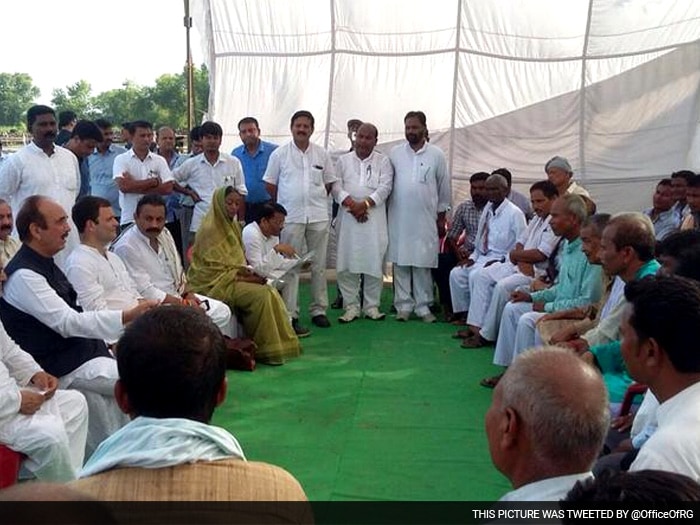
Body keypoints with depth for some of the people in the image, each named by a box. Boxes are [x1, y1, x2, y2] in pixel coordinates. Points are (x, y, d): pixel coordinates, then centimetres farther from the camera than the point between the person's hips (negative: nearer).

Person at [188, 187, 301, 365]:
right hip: (216, 285, -8)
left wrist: (249, 273, -2)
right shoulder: (210, 229, -14)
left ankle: (278, 344, -8)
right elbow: (214, 269, -17)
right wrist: (245, 277, -18)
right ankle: (262, 349, -14)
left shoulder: (233, 225, 12)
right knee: (260, 295, -25)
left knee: (270, 292, -13)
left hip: (234, 278, 8)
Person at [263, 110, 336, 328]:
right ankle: (290, 311, 8)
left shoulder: (322, 155, 7)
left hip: (318, 215, 2)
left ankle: (319, 309, 16)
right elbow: (270, 184, 7)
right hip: (290, 217, -2)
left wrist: (315, 198, 10)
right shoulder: (279, 154, 1)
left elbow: (329, 183, 15)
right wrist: (283, 203, 9)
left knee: (319, 265, 7)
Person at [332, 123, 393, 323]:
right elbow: (336, 186, 2)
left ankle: (372, 306, 10)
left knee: (374, 261, 0)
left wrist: (365, 204, -15)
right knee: (347, 263, 0)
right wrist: (351, 204, -12)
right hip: (348, 217, 1)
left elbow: (385, 187, -3)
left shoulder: (383, 161, 8)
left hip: (374, 218, -1)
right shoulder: (343, 160, 12)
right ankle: (351, 306, 8)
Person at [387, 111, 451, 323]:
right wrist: (385, 213, 3)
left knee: (423, 264, 1)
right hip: (398, 218, 1)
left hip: (425, 219, -1)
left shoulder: (436, 155, 3)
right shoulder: (395, 152, 5)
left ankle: (423, 306, 10)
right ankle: (403, 305, 10)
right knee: (400, 262, 3)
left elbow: (444, 188, 7)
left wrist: (441, 218, 7)